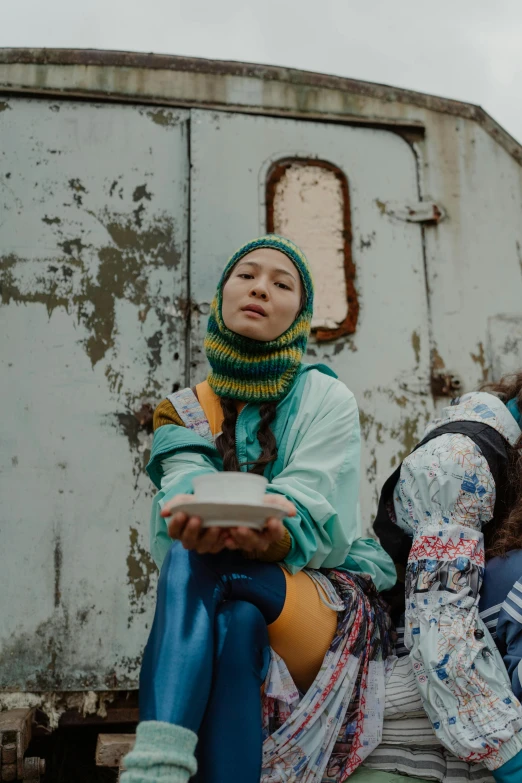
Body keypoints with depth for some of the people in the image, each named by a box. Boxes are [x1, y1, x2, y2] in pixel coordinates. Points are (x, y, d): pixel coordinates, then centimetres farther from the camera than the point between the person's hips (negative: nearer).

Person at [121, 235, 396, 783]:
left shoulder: (328, 399, -1)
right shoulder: (184, 410, 8)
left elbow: (318, 517, -15)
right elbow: (184, 483, -13)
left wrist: (275, 535, -41)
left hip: (330, 597, -2)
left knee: (191, 560, -31)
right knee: (235, 623, -35)